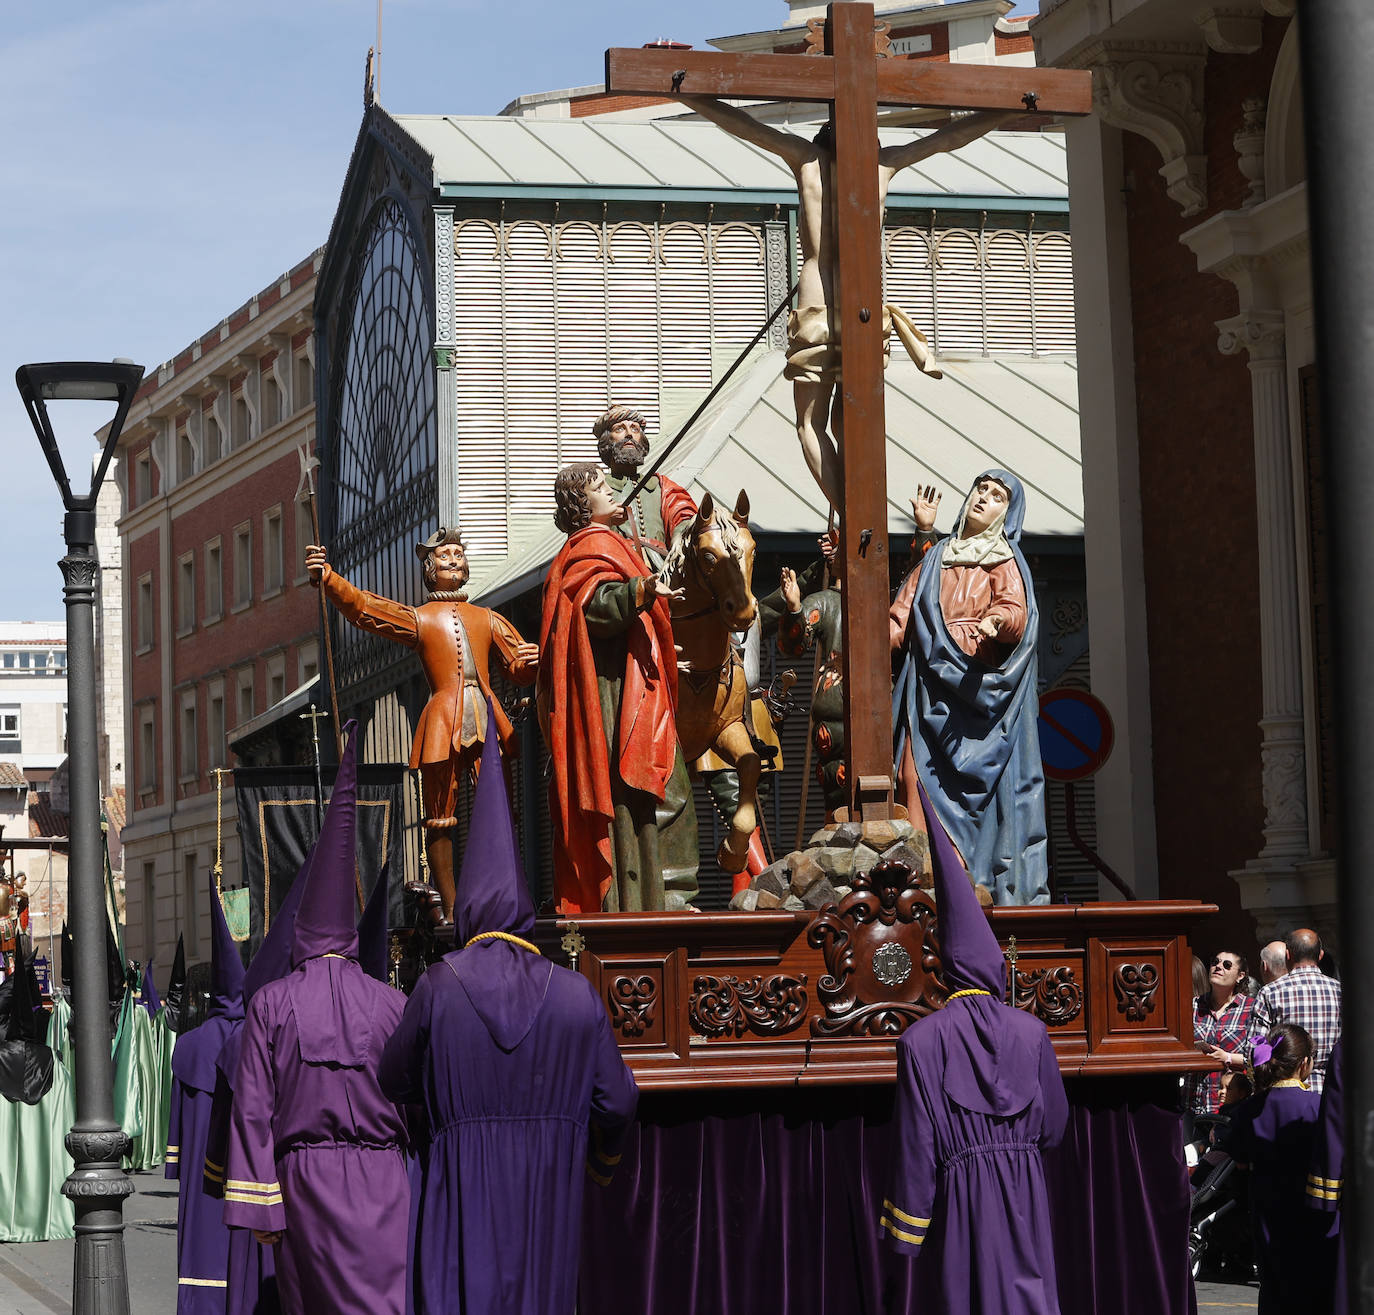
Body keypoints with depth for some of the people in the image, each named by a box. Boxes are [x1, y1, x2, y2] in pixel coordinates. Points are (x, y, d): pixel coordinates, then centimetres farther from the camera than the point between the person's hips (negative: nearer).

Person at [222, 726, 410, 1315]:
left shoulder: (270, 1004, 0)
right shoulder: (392, 1003, 2)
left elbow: (253, 1107, -3)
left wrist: (257, 1206, 0)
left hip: (305, 1181, 0)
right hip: (382, 1180, 0)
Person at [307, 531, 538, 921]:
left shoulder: (488, 619, 23)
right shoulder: (417, 618, 15)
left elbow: (519, 669, 24)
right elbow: (361, 605, 1)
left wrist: (535, 659, -1)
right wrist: (326, 576, -16)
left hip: (487, 720, 2)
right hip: (443, 722, -2)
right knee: (441, 816, -5)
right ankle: (451, 908, -2)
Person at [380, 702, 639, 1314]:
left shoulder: (439, 987, -5)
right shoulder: (577, 994, -1)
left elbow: (395, 1081, 7)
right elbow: (617, 1100, 2)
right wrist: (601, 1158, 22)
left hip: (464, 1183, -2)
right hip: (551, 1192, 2)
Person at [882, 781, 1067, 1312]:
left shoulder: (922, 1041, -10)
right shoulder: (1031, 1033, -1)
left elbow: (916, 1142, -9)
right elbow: (1054, 1125, 7)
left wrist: (904, 1232, -2)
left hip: (959, 1193, -3)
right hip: (1024, 1196, 3)